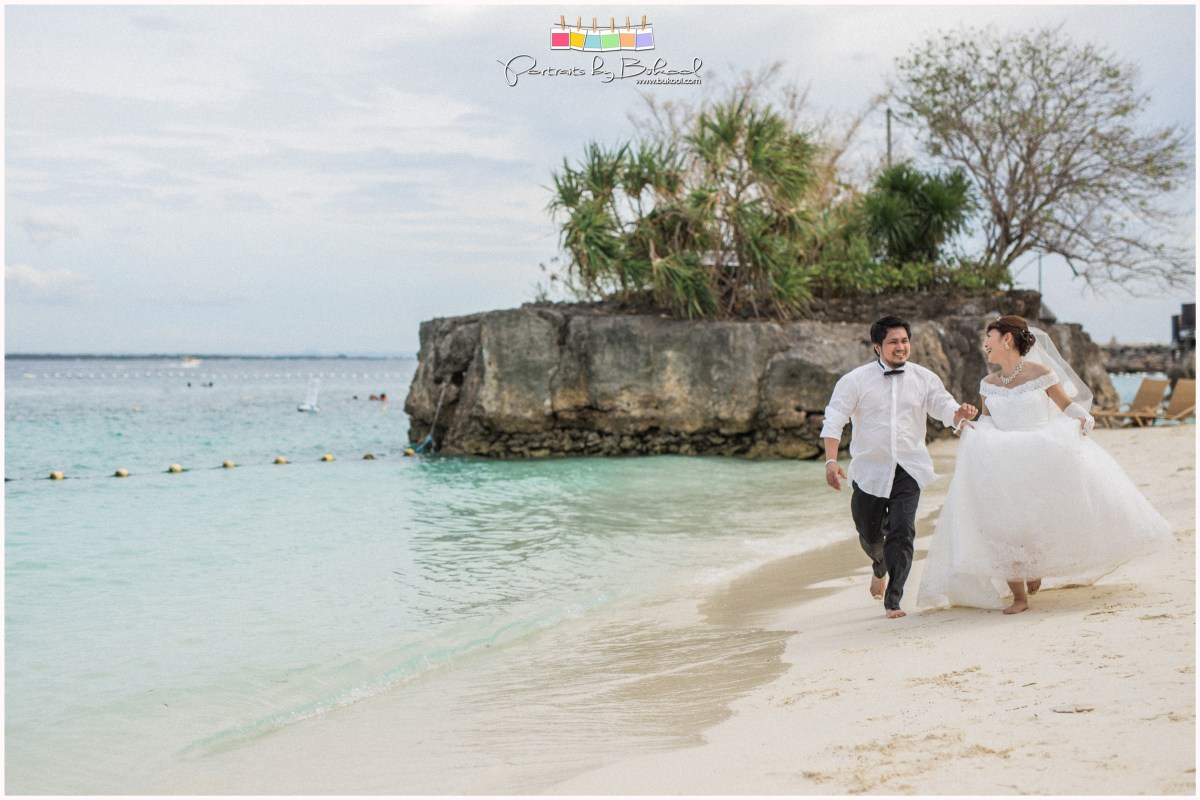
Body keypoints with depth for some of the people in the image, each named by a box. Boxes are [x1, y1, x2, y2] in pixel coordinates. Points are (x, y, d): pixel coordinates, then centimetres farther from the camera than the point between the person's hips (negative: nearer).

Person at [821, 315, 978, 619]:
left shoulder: (924, 378, 3)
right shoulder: (855, 381, -6)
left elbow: (945, 408, 9)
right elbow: (834, 419, -9)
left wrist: (961, 412, -16)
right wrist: (831, 461, -20)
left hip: (909, 470, 0)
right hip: (870, 470, 0)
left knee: (902, 532, -12)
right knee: (869, 533, 12)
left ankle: (893, 599, -2)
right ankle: (880, 567, 49)